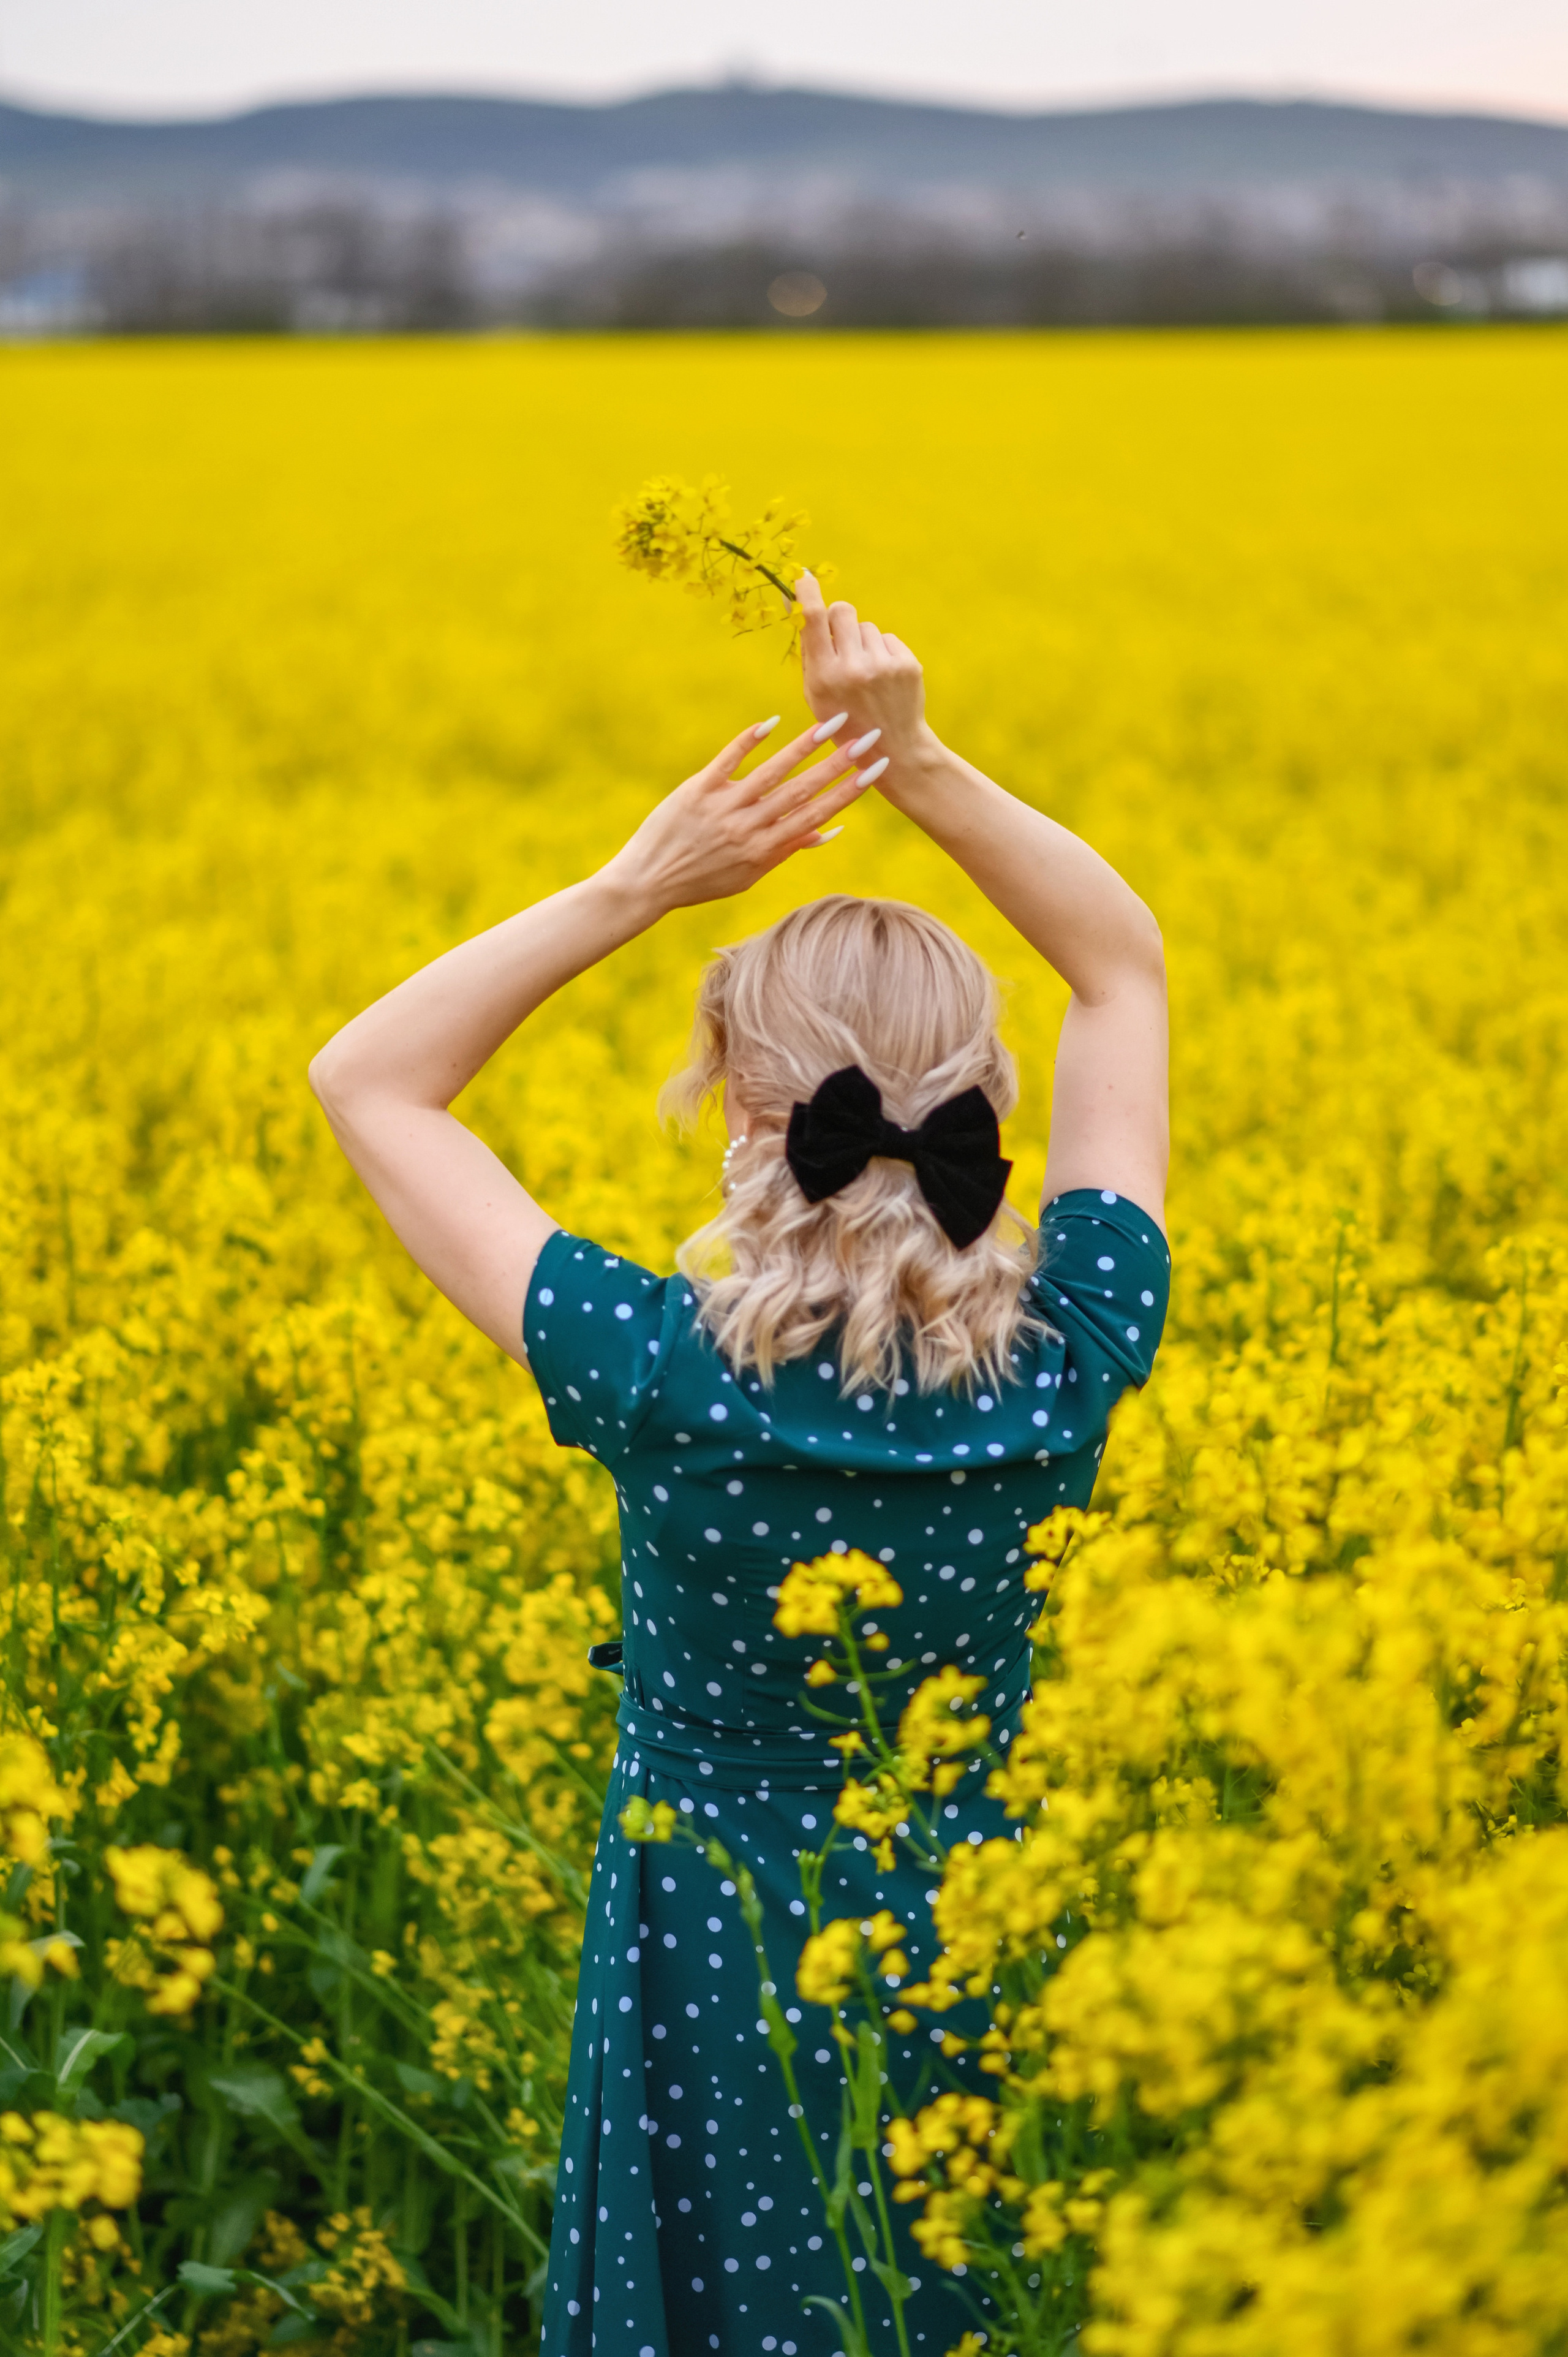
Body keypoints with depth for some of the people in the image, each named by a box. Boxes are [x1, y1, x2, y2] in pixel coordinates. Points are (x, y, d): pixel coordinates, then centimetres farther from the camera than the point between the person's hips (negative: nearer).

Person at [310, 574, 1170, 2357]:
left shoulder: (666, 1380, -23)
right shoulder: (1069, 1363, -16)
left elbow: (365, 1083, -11)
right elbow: (1123, 967, -2)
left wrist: (639, 882, -17)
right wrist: (912, 757, -11)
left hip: (719, 1971, -2)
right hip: (984, 1953, 2)